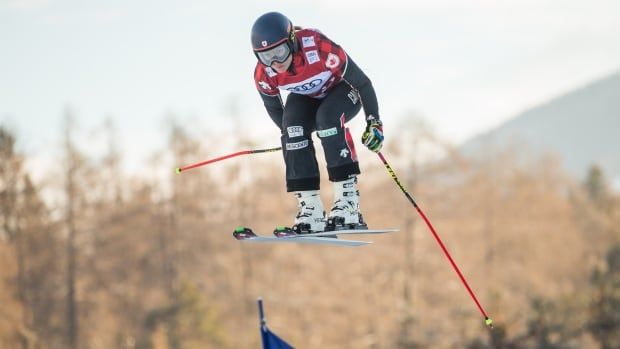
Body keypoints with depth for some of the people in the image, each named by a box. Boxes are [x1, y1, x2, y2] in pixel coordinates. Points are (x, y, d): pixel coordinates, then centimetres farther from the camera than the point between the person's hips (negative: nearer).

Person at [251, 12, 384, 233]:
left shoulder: (321, 49, -39)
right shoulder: (263, 75, -26)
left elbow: (362, 82, -26)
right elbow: (272, 106, -3)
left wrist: (374, 122, -21)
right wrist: (290, 133, 7)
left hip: (341, 90, -4)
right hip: (306, 97, 4)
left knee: (327, 117, -34)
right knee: (292, 128, -25)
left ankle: (348, 199, -35)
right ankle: (310, 209, -23)